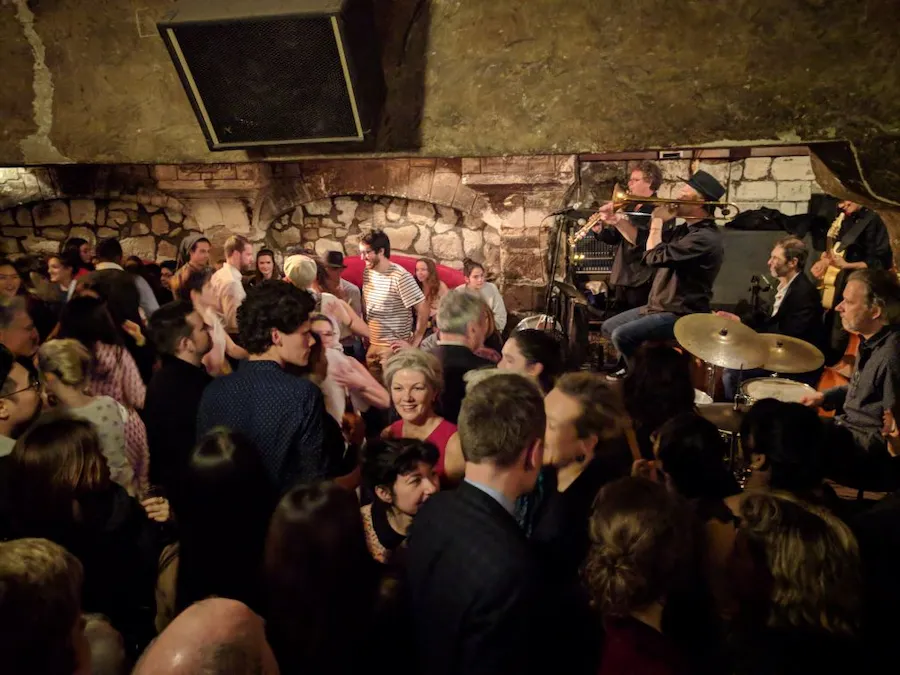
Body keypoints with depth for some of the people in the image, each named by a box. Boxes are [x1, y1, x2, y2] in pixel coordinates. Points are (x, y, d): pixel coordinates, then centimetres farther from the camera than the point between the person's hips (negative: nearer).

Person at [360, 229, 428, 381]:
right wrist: (366, 334, 12)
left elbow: (423, 309, -18)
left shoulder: (400, 276, -19)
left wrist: (415, 342, -14)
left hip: (394, 347, -7)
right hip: (372, 345, 7)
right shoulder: (367, 273, 3)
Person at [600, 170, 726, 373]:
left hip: (680, 316, -10)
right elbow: (644, 243, 19)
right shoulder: (686, 228, 11)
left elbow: (654, 257, -26)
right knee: (608, 327, 13)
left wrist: (658, 221, -13)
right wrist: (618, 220, 9)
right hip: (659, 306, 10)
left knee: (621, 335, -25)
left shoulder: (705, 238, -22)